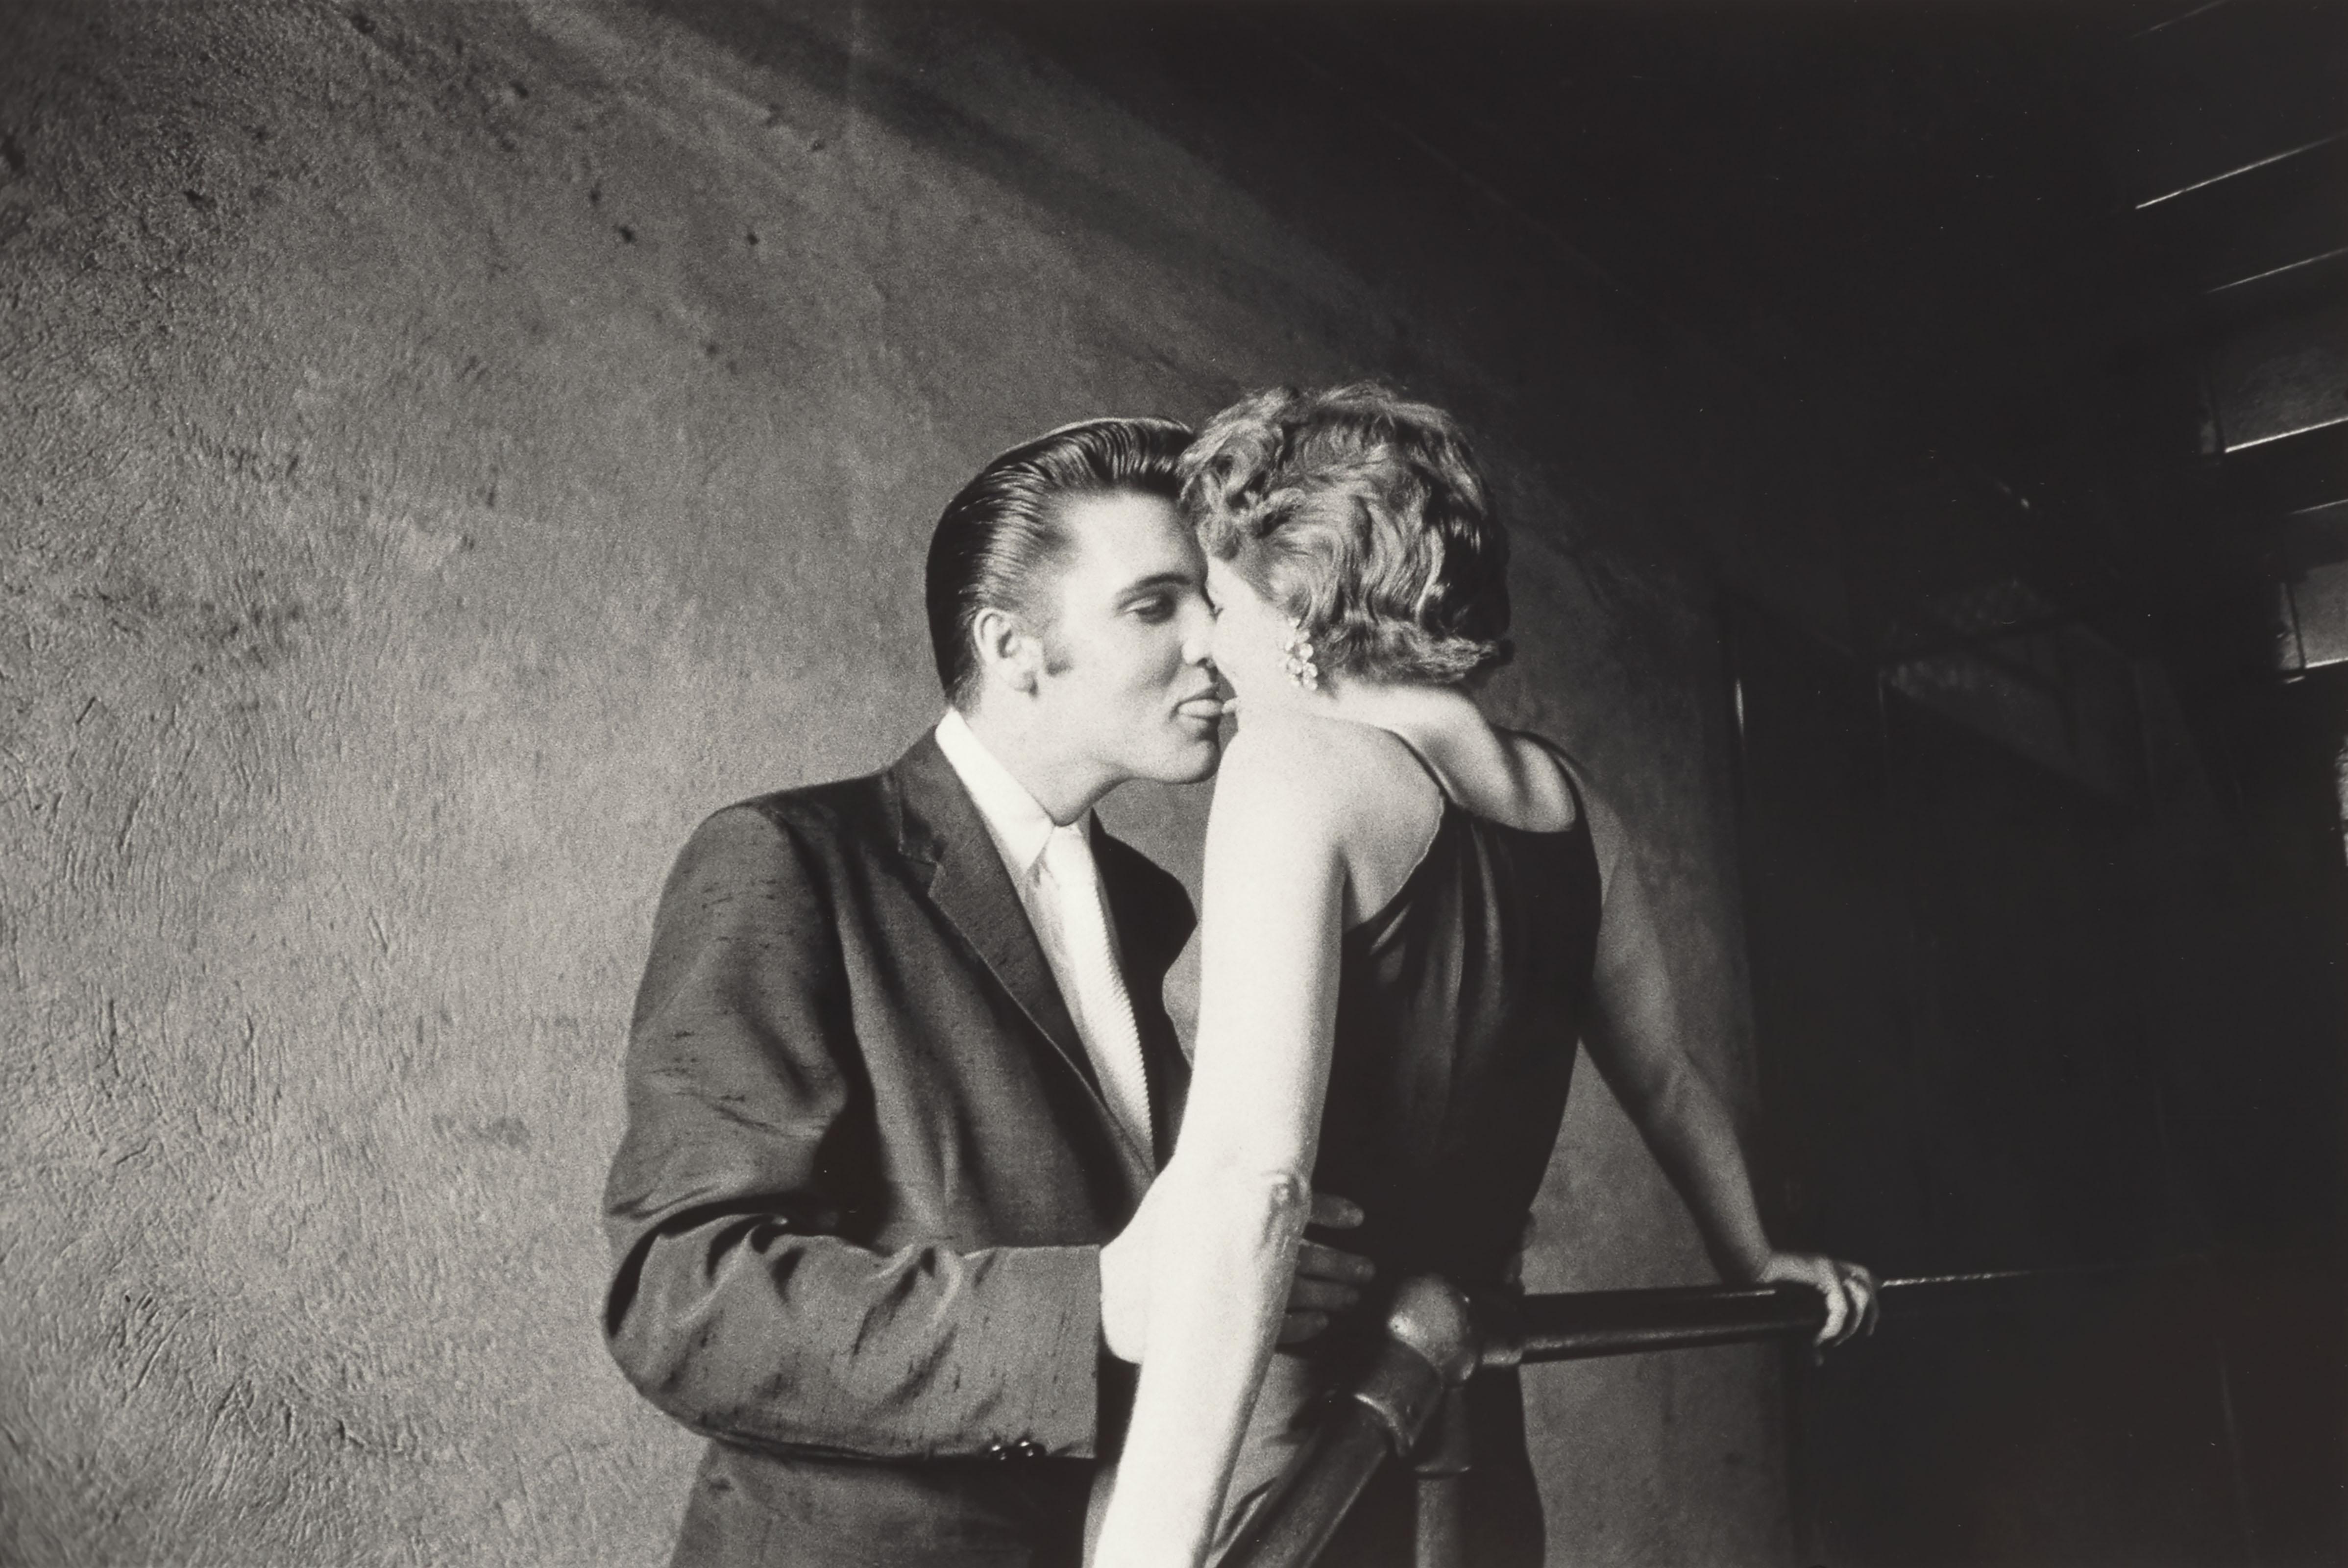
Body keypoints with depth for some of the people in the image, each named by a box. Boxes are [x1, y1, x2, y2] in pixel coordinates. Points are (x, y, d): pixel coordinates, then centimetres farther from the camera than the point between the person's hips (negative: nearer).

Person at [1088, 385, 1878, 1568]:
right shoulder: (1569, 801, 7)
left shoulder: (1296, 762, -15)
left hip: (1292, 1452, -7)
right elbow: (1665, 1082, 22)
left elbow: (1247, 1178, -28)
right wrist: (1754, 1262, 39)